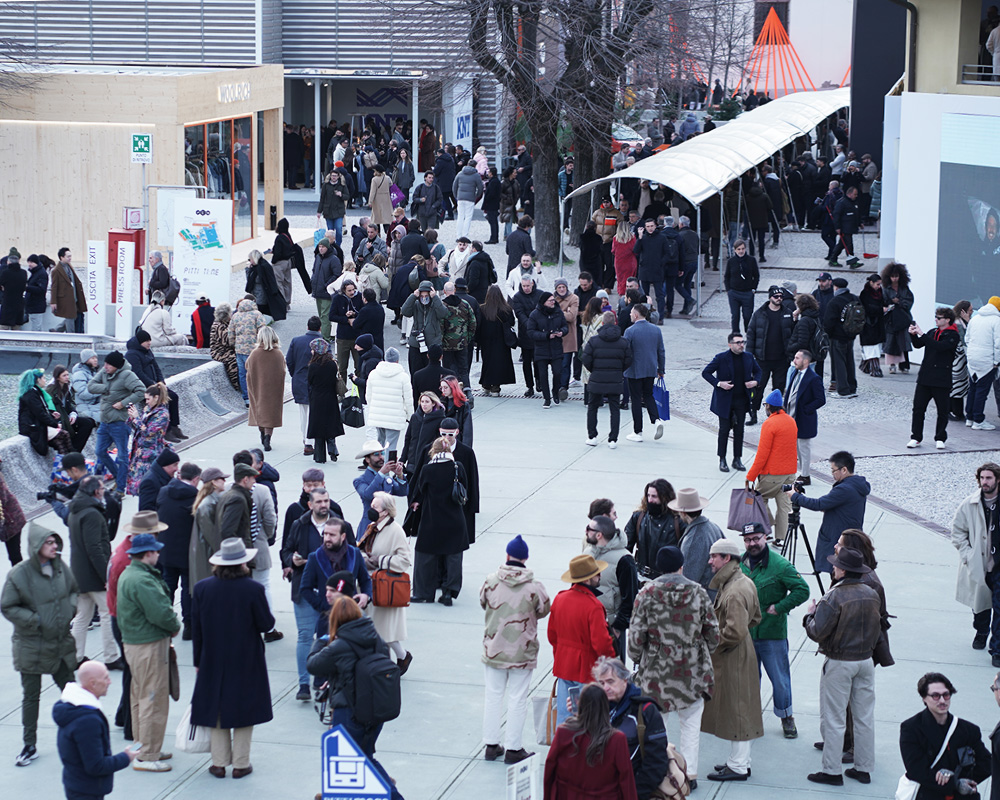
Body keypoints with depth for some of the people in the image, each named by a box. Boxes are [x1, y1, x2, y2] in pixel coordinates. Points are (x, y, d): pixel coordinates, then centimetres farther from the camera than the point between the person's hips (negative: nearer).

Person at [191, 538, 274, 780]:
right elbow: (266, 624, -11)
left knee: (217, 707, 13)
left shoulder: (202, 588, -8)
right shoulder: (253, 589, -18)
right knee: (244, 709, 10)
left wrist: (198, 661, 9)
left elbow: (196, 629, -1)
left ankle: (219, 762, 16)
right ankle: (240, 764, 13)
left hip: (213, 661, 2)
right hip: (246, 661, -2)